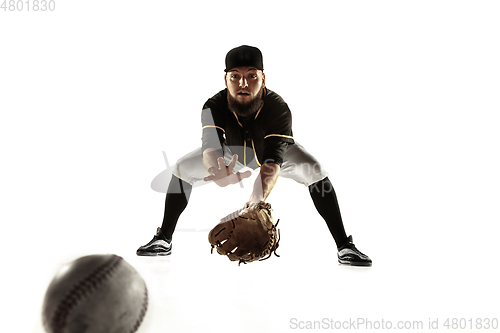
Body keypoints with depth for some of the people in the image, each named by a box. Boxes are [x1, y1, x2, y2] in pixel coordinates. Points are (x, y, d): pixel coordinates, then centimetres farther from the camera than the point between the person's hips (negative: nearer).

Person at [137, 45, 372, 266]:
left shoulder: (278, 108, -38)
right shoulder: (213, 106, -33)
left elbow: (272, 162, -50)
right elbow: (210, 145, -49)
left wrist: (256, 201, -68)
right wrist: (217, 171, -75)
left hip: (277, 150, -1)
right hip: (233, 153, 2)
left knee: (317, 172, -27)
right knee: (182, 168, -12)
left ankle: (344, 247, -15)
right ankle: (163, 240, 4)